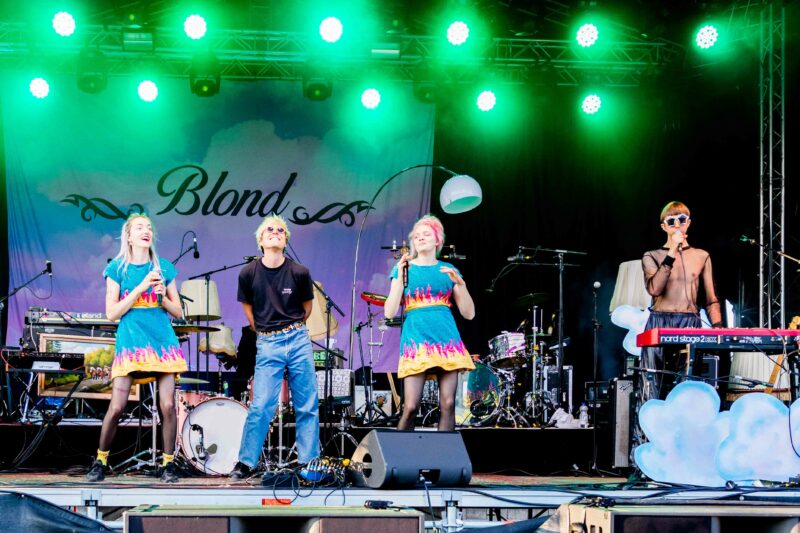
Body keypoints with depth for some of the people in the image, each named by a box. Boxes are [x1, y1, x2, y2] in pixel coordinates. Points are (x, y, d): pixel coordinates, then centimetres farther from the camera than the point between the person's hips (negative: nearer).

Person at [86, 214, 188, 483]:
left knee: (168, 405, -5)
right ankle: (100, 461, 10)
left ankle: (168, 463, 7)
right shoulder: (117, 268, 4)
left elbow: (178, 312, 12)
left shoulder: (164, 268, 10)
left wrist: (163, 297, -9)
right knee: (116, 407, -7)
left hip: (163, 343, 2)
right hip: (130, 344, -2)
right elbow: (112, 313, -3)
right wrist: (141, 288, -11)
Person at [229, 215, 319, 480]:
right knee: (261, 406, -7)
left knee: (307, 406, 4)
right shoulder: (249, 274, -4)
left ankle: (309, 462, 12)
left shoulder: (299, 273, -5)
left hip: (298, 340, 1)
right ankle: (246, 463, 2)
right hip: (267, 344, -1)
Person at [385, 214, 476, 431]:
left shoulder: (448, 270, 14)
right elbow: (390, 312, 0)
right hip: (416, 340, -2)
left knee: (448, 404, -6)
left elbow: (469, 313, 9)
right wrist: (401, 277, -8)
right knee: (411, 406, -11)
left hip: (447, 340, 2)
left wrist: (460, 283, -5)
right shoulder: (404, 268, 10)